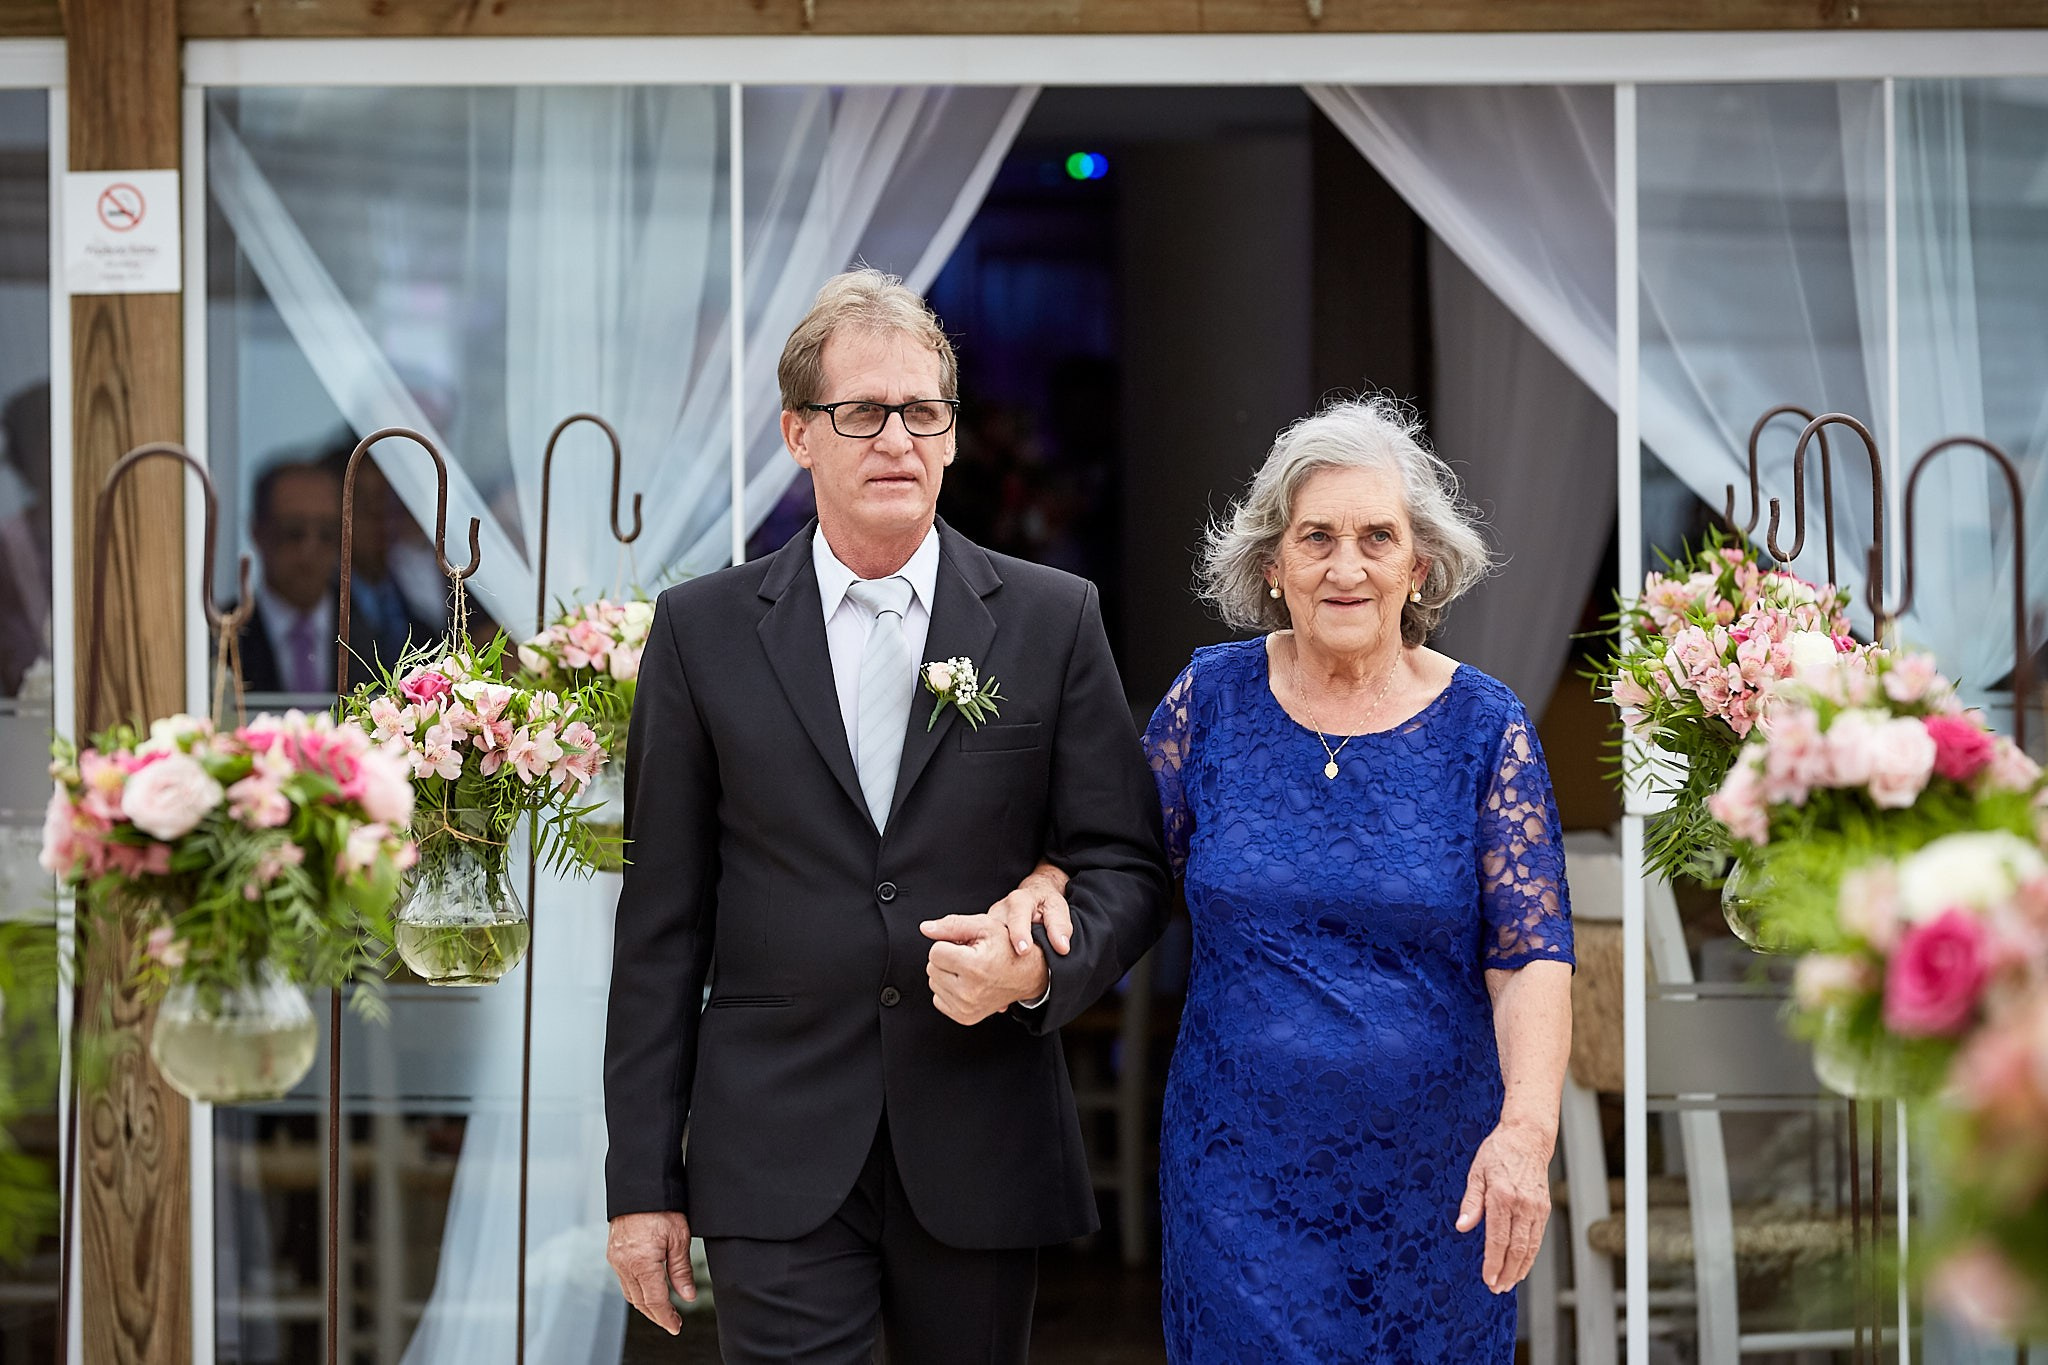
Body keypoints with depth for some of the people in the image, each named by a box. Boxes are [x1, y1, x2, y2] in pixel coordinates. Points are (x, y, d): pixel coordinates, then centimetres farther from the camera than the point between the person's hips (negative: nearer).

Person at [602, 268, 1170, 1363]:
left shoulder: (1052, 620, 4)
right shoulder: (703, 630, 4)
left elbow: (1126, 865, 6)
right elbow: (663, 921, 4)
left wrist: (1041, 966, -17)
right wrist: (643, 1181, 1)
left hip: (978, 1150, 1)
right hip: (779, 1155, -1)